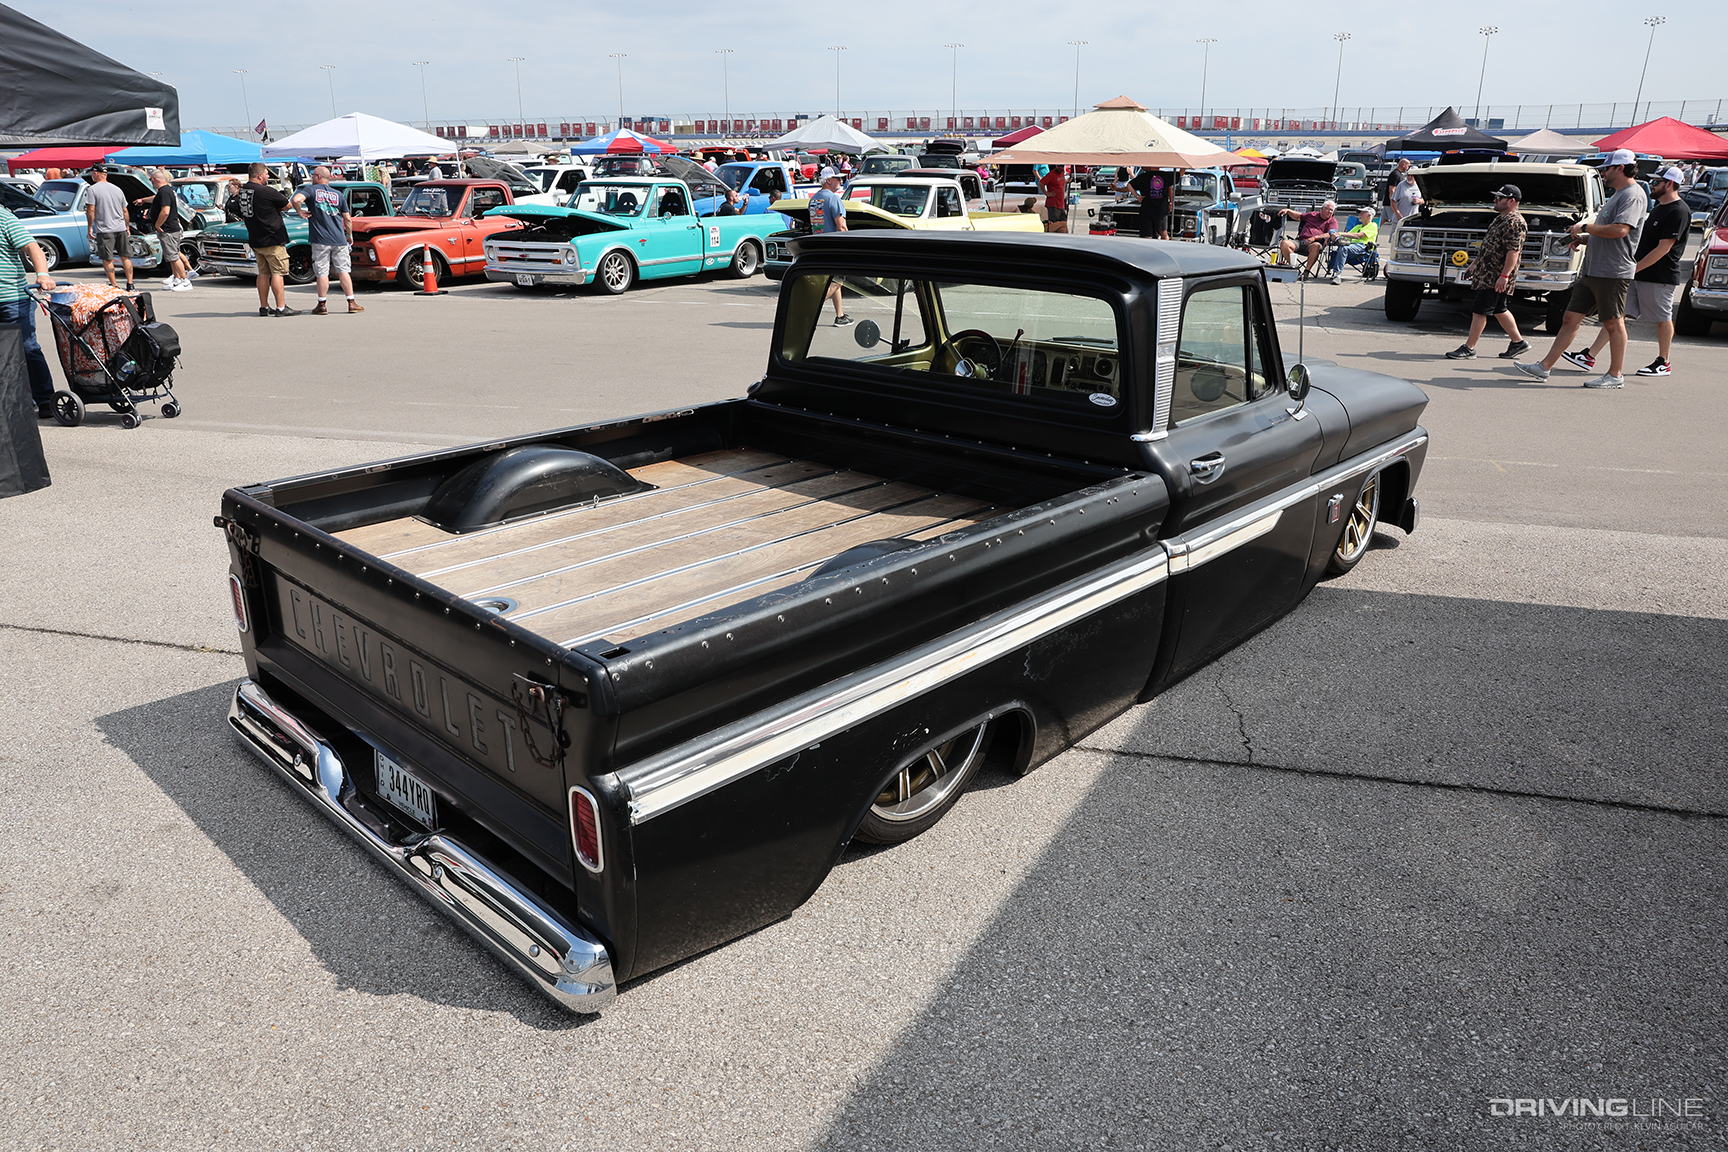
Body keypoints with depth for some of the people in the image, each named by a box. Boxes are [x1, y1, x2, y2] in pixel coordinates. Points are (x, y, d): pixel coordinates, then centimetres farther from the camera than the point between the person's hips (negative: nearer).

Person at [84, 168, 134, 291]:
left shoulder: (93, 189, -6)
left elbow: (90, 210, -11)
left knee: (107, 259, 1)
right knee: (125, 257, 8)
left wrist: (90, 227, -3)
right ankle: (130, 284, 8)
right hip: (121, 228, 5)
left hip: (104, 230, -5)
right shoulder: (117, 189, 10)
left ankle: (114, 285, 0)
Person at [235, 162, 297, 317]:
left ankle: (264, 307, 14)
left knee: (263, 273, 12)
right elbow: (287, 205, -5)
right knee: (277, 273, -5)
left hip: (255, 240, 8)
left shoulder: (242, 192, 8)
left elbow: (242, 215, 18)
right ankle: (281, 307, -7)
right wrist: (276, 207, 14)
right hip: (272, 239, -8)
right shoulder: (266, 191, -16)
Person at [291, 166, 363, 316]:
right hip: (339, 239, 3)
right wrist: (350, 235, 25)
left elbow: (296, 199, -19)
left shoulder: (311, 190, 0)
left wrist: (300, 212, -1)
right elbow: (348, 219, 12)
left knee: (322, 273, 0)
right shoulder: (338, 194, 11)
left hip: (320, 240, -3)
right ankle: (352, 303, 4)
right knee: (343, 271, 5)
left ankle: (322, 306, 5)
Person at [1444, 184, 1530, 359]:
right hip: (1487, 273, 10)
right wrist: (1474, 263, 25)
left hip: (1495, 277, -10)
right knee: (1499, 310, 15)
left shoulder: (1514, 223, -16)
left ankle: (1468, 349, -2)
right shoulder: (1501, 219, 16)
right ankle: (1519, 343, 24)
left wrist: (1504, 276, -27)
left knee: (1479, 311, -7)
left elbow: (1514, 251, -23)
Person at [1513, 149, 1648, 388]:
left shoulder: (1633, 195, -11)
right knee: (1570, 319, 7)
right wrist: (1584, 239, 12)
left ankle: (1616, 375, 4)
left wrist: (1585, 228, -13)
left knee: (1613, 324, -3)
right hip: (1592, 270, 10)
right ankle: (1544, 368, 7)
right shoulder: (1617, 195, 22)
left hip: (1613, 273, -10)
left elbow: (1620, 230, -25)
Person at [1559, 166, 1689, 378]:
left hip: (1660, 277, -9)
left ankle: (1663, 363, 14)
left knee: (1662, 319, 3)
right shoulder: (1658, 207, 16)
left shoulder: (1679, 211, -13)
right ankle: (1590, 357, -3)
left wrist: (1634, 268, -20)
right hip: (1637, 273, 9)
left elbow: (1663, 248, -19)